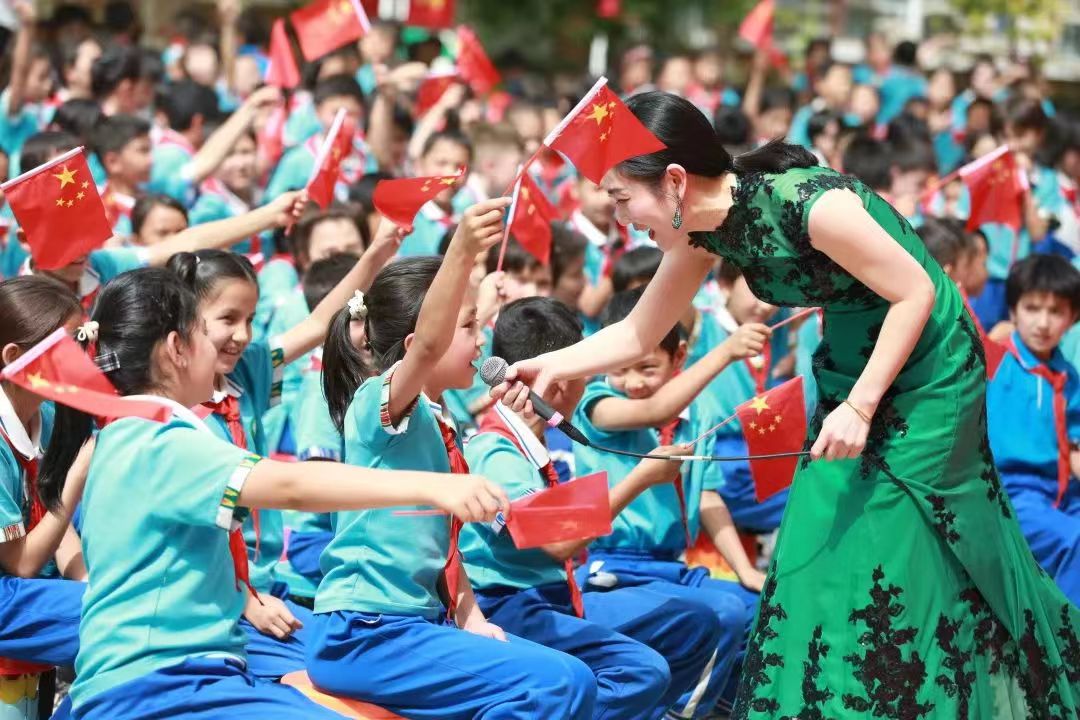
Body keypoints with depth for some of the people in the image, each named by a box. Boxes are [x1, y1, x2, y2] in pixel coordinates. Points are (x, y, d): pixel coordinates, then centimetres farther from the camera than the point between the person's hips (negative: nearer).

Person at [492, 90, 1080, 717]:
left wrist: (860, 406, -24)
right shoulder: (705, 232, -7)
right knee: (829, 544, 7)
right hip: (853, 363, 8)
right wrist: (551, 367, -8)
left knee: (888, 550, -5)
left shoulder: (810, 202, -30)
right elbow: (637, 337, 5)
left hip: (925, 362, -7)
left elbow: (916, 292, -22)